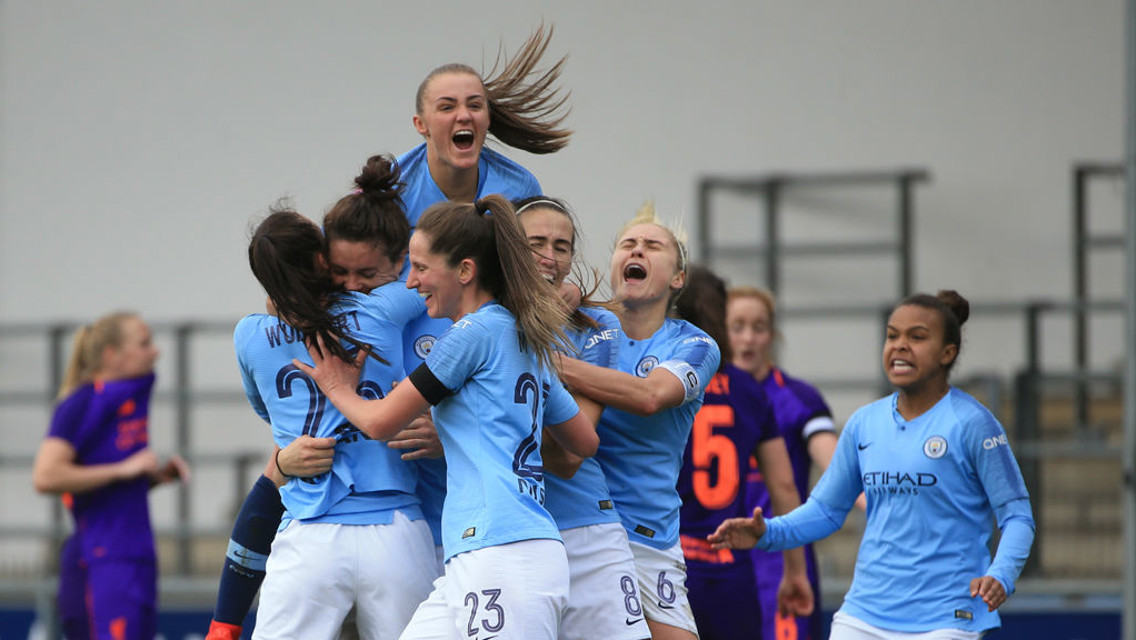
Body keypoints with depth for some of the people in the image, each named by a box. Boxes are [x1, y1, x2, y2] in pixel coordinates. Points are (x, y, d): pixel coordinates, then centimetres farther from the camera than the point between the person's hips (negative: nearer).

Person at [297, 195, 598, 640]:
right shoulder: (528, 344, 21)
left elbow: (380, 422, -1)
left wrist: (340, 390, 21)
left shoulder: (476, 332, -6)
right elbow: (585, 442, 30)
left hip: (505, 552, -10)